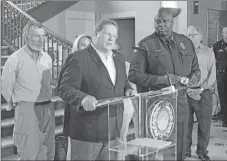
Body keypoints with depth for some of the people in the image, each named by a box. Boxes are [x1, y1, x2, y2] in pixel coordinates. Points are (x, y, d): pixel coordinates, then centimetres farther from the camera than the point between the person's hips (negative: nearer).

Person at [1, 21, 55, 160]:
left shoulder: (47, 58, 8)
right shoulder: (15, 59, -10)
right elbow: (6, 87, -3)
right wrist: (15, 103, 8)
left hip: (48, 109, 6)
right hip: (27, 110, -5)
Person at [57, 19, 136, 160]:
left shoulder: (119, 58, 13)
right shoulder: (78, 58, -11)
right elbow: (65, 88, -17)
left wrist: (128, 89, 2)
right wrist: (83, 98, -35)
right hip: (87, 131, -6)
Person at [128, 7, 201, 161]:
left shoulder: (186, 42, 10)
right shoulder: (146, 44, -5)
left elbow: (196, 69, 20)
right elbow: (134, 74, -10)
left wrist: (194, 76, -4)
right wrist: (162, 79, -18)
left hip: (181, 104, 4)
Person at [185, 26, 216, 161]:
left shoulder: (209, 52, 7)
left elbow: (212, 75, 1)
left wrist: (201, 89, -11)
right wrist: (188, 90, -10)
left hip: (204, 93, 0)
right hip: (186, 93, 0)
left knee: (205, 124, 3)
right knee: (186, 123, 3)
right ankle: (186, 150, 18)